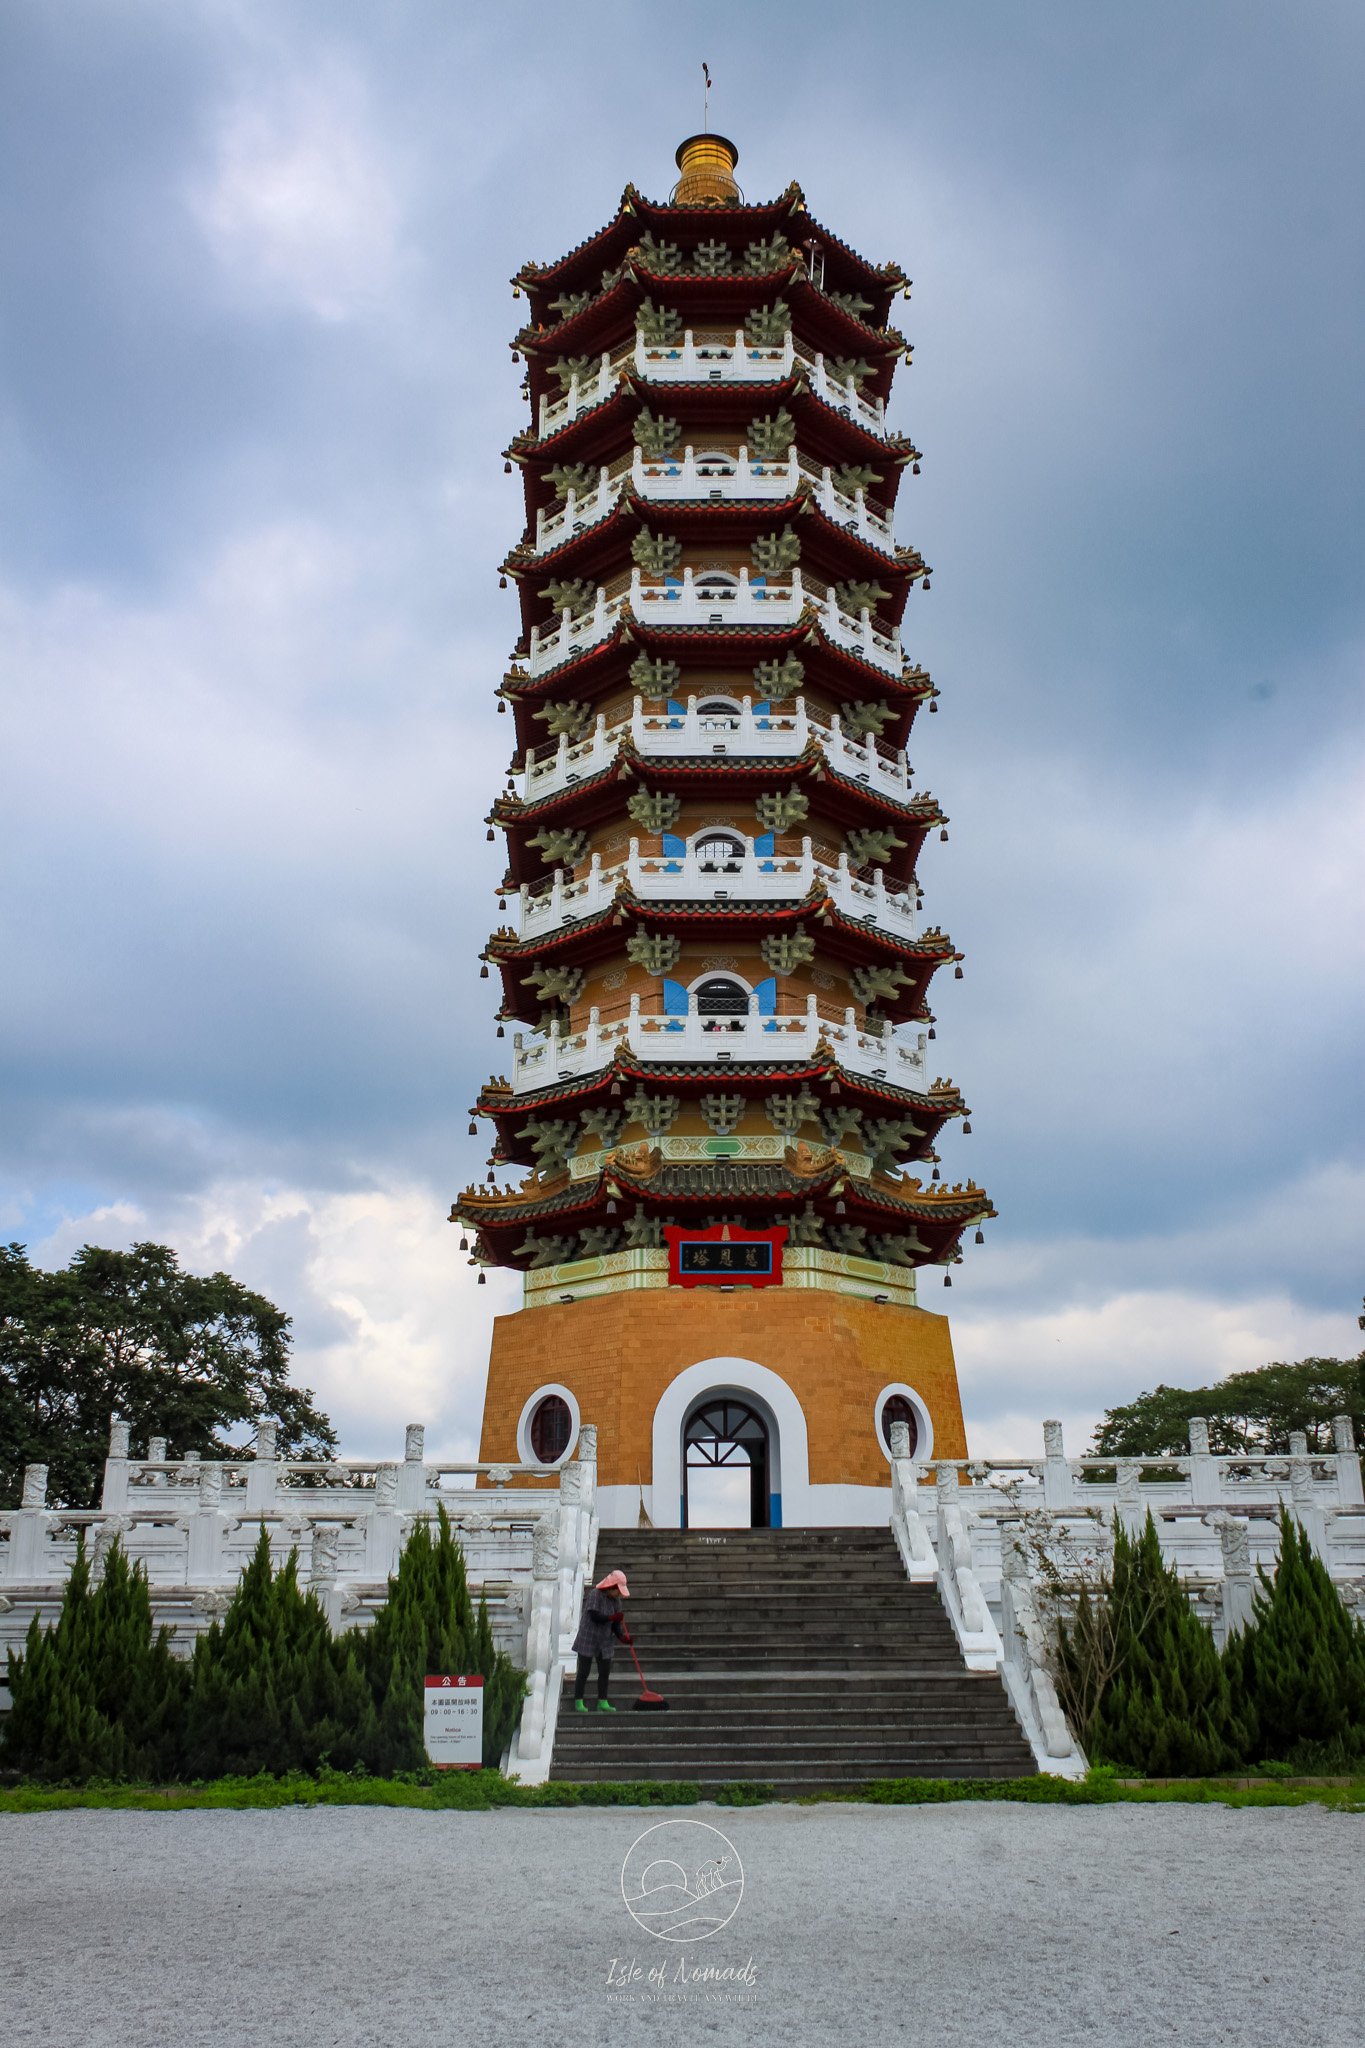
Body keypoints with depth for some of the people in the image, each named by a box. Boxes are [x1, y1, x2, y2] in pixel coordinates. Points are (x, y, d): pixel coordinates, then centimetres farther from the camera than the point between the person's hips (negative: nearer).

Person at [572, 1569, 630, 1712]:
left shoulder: (615, 1599, 3)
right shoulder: (595, 1595, -17)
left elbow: (616, 1622, 3)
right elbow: (594, 1616, -26)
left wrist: (622, 1637, -13)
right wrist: (612, 1618, -35)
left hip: (605, 1641, 7)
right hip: (588, 1639, -6)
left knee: (605, 1672, 7)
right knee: (583, 1672, -2)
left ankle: (602, 1703, 15)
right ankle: (578, 1703, 7)